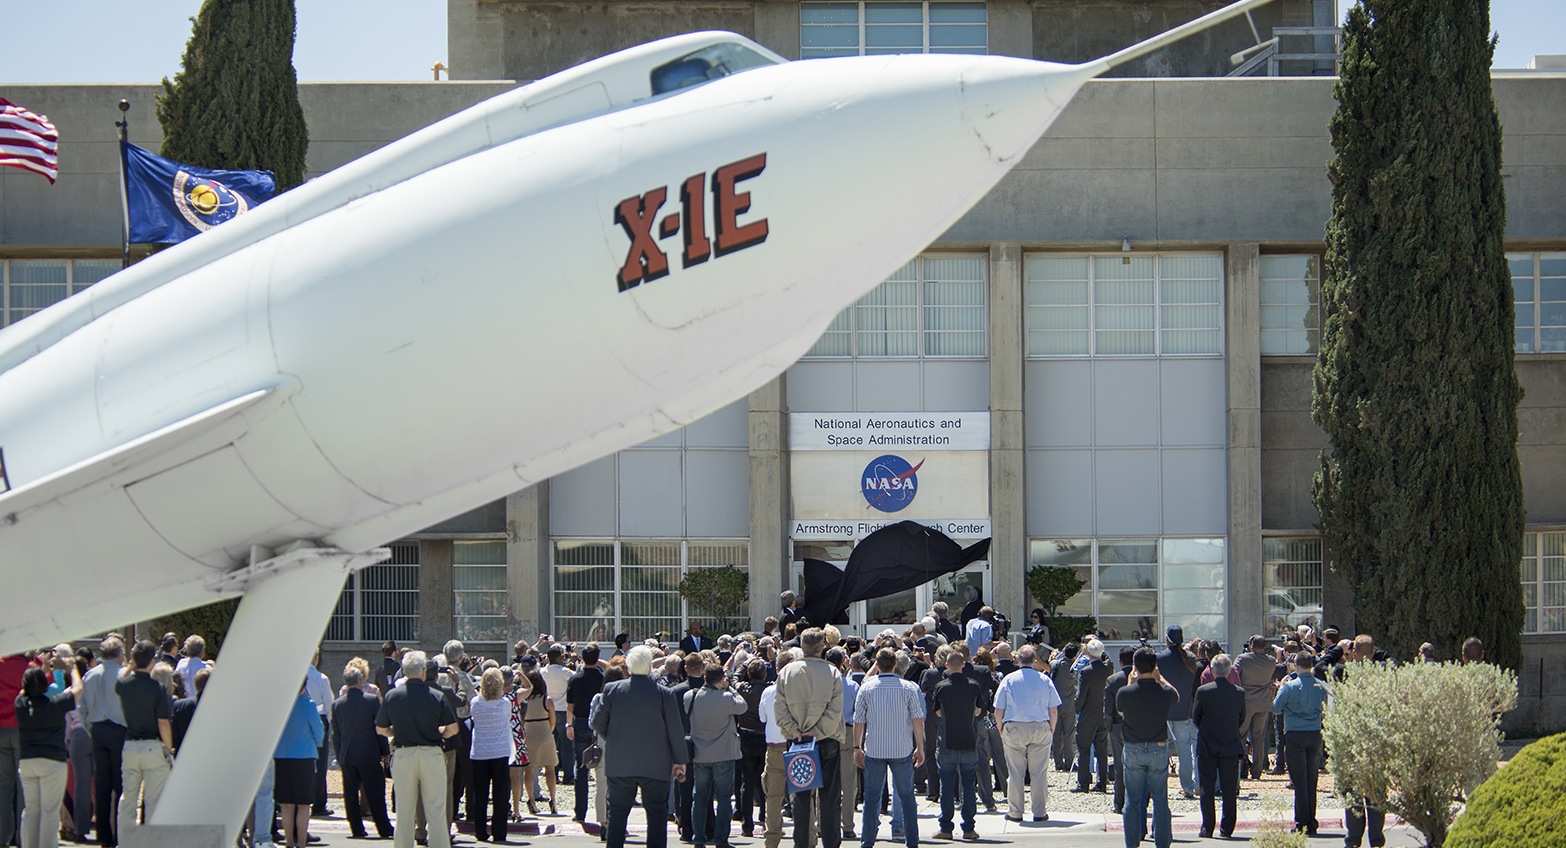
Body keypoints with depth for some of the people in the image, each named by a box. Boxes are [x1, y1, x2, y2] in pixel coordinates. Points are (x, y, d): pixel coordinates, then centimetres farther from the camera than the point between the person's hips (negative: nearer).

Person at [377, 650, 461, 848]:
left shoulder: (391, 696, -1)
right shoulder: (437, 697, -6)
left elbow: (381, 729, 5)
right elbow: (453, 728, -6)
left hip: (403, 755, 1)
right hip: (431, 755, -1)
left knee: (404, 812, 8)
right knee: (436, 812, 3)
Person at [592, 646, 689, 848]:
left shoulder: (611, 690, -4)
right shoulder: (664, 694, -8)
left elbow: (598, 724, 2)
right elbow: (675, 731, -3)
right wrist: (680, 760, 8)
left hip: (619, 763, 1)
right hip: (655, 766, -1)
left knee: (617, 813, 8)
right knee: (657, 814, 6)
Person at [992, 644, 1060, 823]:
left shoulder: (1008, 680, -1)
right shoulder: (1044, 680, 1)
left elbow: (998, 711, -1)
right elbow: (1054, 711, 2)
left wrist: (1002, 731, 10)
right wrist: (1050, 730, 14)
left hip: (1014, 728, 0)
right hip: (1040, 728, 0)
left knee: (1015, 773, 5)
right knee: (1040, 773, 5)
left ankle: (1015, 812, 8)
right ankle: (1040, 812, 7)